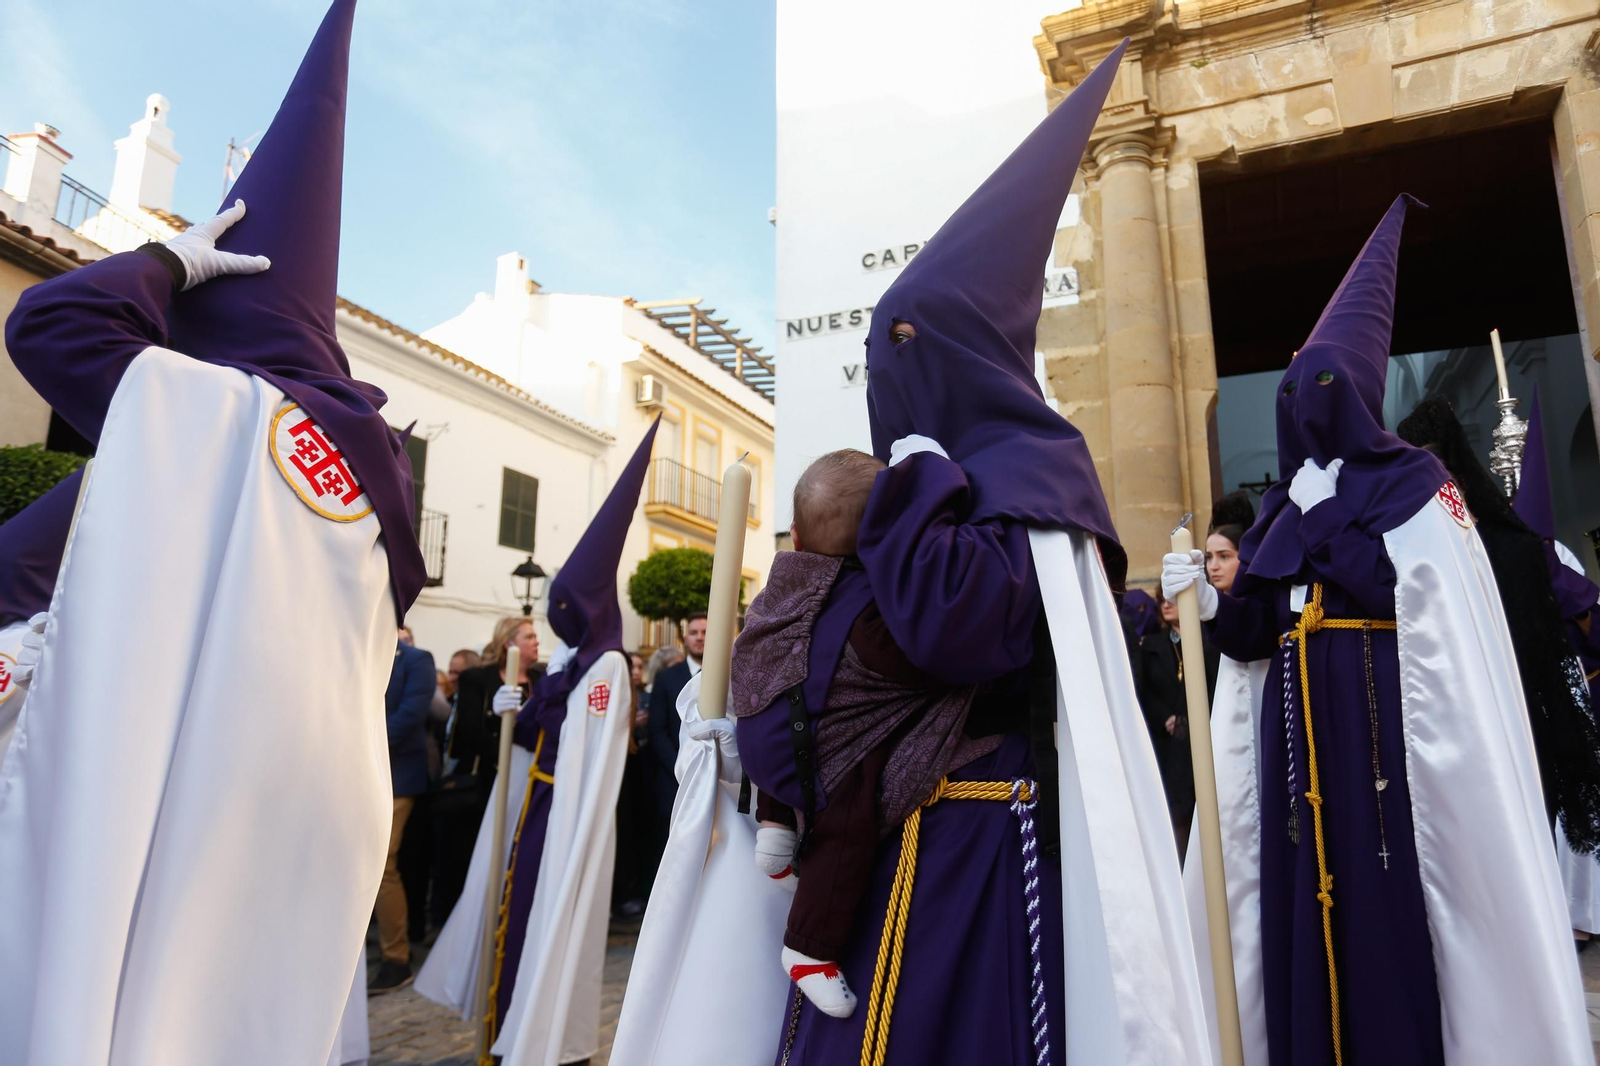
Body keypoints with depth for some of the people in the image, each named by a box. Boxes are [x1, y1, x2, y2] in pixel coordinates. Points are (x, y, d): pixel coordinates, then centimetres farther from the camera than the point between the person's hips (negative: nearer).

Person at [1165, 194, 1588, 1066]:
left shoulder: (1412, 485, 2)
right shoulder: (1282, 508, 16)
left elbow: (1435, 599, -13)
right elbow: (1255, 637, 11)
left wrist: (1328, 519, -11)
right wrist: (1207, 600, -8)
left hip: (1384, 716, -5)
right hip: (1295, 725, 5)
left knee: (1392, 891, -4)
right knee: (1307, 891, 6)